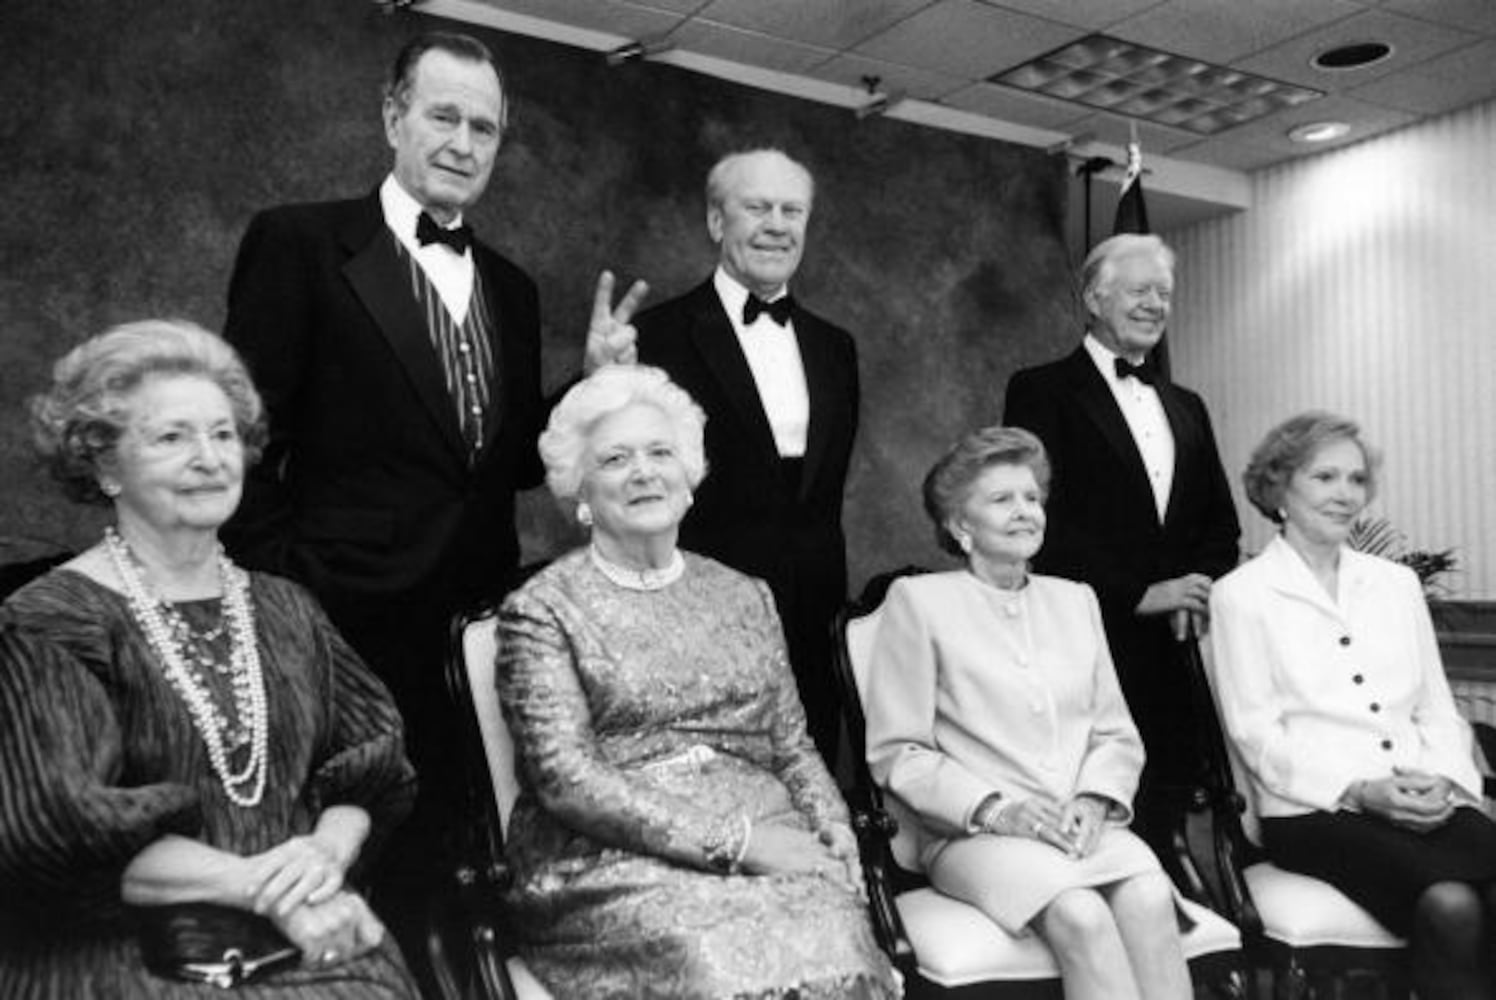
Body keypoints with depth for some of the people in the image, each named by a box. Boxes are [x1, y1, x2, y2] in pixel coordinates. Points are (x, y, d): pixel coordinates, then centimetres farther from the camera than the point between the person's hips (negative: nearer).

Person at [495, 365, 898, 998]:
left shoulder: (745, 597, 17)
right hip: (613, 861, -3)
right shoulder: (540, 611, 2)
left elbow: (793, 749, 16)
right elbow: (565, 778, -8)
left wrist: (836, 837, -4)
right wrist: (735, 840, -14)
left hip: (769, 842, 4)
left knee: (834, 948, -26)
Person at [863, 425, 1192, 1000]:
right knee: (1080, 915, -31)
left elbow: (1118, 734, 17)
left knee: (1149, 899, -27)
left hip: (1085, 826, 4)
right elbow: (895, 754, -1)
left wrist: (1095, 799, -4)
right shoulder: (918, 599, 3)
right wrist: (994, 807, -12)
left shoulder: (1075, 600, 20)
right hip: (975, 834, -4)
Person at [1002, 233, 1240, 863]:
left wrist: (1201, 588, -2)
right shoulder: (1042, 391, 0)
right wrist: (1138, 595, -13)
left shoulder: (1187, 408, 21)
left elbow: (1221, 525, 18)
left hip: (1178, 653, 6)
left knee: (1161, 831, 5)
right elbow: (1043, 519, -10)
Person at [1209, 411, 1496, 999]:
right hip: (1315, 809, -4)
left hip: (1430, 803, 4)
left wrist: (1444, 780, -4)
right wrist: (1359, 790, -14)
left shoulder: (1397, 583, 19)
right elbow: (1256, 734, -3)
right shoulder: (1240, 595, 2)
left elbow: (1437, 708, 16)